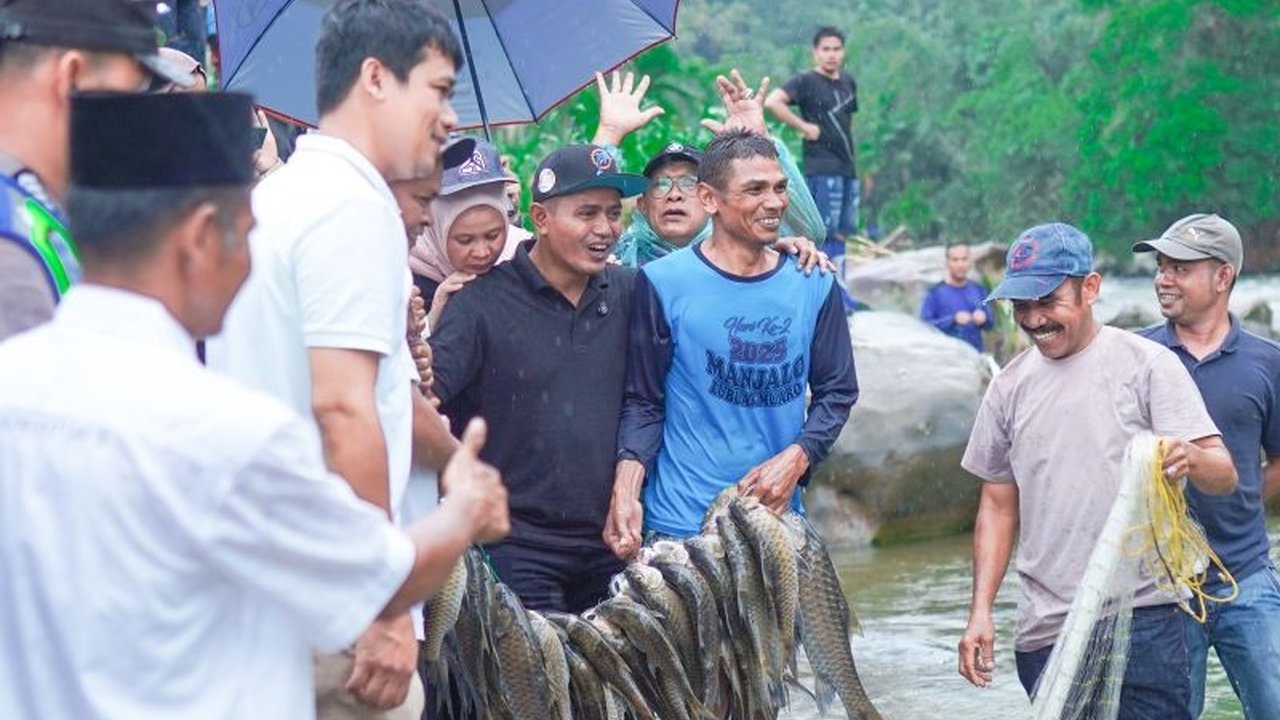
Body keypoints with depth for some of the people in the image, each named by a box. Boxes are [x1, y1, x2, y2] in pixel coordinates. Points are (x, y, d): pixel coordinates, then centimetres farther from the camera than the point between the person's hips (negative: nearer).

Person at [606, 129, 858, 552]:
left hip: (780, 517, 3)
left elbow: (837, 391, 11)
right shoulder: (663, 284, -4)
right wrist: (625, 491, -18)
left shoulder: (814, 285, 6)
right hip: (681, 526, -3)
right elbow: (642, 401, -3)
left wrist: (795, 458, -7)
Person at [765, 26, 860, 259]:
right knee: (825, 230, -9)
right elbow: (772, 102, -19)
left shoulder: (848, 82, 15)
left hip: (847, 167, 7)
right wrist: (804, 127, -16)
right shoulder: (806, 82, -6)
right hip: (822, 168, -7)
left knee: (841, 231, 9)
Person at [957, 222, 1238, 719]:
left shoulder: (1147, 364, -1)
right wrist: (981, 610, 7)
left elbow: (1224, 475, -6)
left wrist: (1189, 458, -30)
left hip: (1142, 621, -4)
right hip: (1044, 634, 4)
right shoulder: (1010, 387, 11)